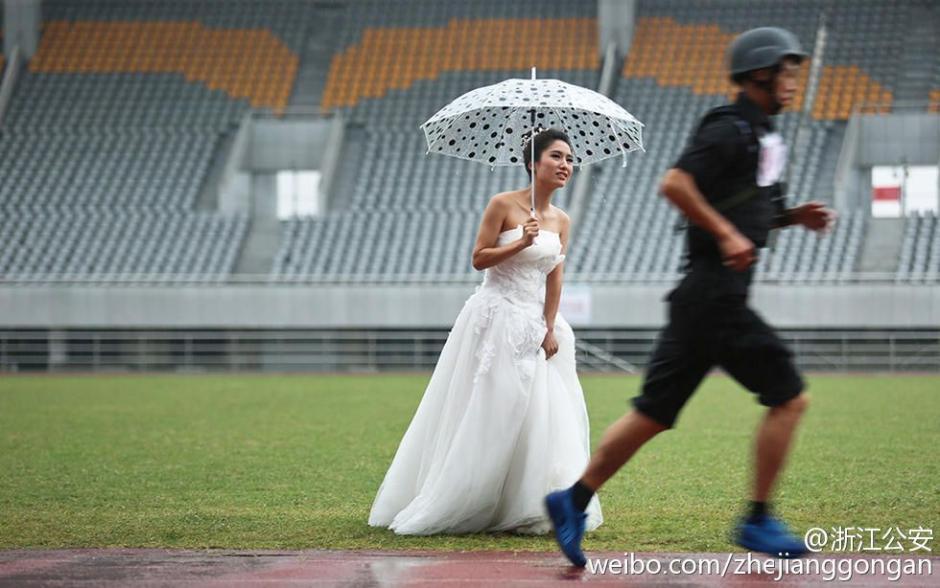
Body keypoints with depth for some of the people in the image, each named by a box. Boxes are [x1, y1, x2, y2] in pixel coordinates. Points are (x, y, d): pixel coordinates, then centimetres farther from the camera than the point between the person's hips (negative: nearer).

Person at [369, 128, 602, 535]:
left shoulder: (561, 221, 9)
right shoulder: (503, 204, -6)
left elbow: (555, 278, 5)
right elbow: (479, 258, -8)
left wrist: (551, 330, -3)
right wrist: (520, 244, -20)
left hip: (534, 324, 6)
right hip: (496, 319, -6)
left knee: (539, 416, 1)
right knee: (487, 412, -5)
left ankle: (529, 509, 8)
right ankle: (450, 506, 4)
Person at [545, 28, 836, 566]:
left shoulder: (763, 136, 20)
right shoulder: (731, 129, -10)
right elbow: (674, 183, -20)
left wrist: (794, 217, 14)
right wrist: (727, 234, -21)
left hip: (709, 298, 10)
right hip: (714, 294, -10)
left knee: (656, 412, 9)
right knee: (789, 397, -6)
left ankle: (575, 500, 11)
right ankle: (758, 521, 0)